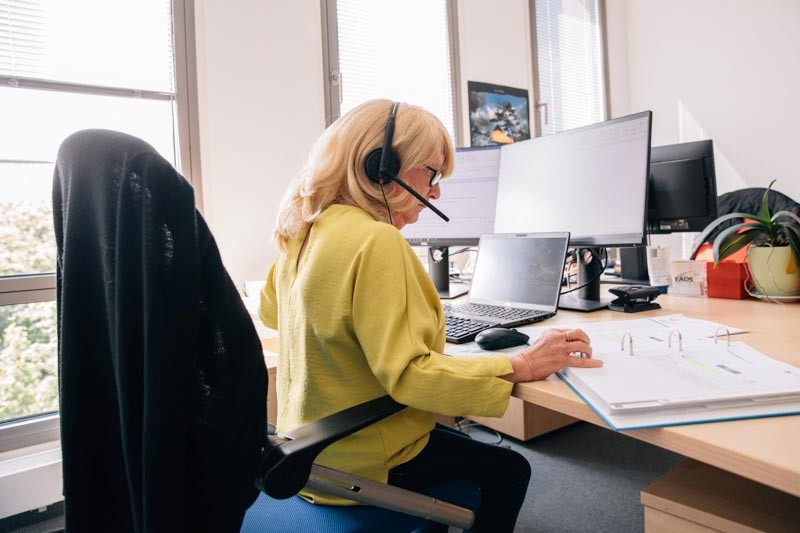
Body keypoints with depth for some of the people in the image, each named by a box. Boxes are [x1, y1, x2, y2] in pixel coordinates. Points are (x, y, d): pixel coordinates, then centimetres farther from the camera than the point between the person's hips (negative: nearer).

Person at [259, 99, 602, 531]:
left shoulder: (302, 230, -1)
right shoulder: (376, 241, -29)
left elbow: (270, 311, 15)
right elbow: (407, 374, -30)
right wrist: (522, 366, -25)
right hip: (360, 464, -8)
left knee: (462, 440, 28)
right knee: (510, 470, 12)